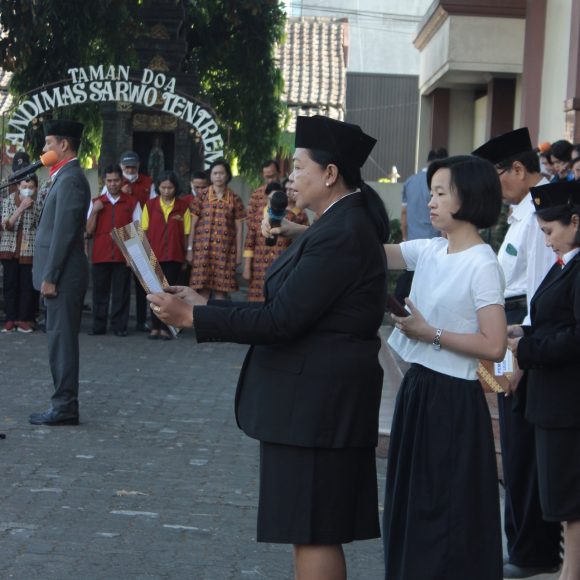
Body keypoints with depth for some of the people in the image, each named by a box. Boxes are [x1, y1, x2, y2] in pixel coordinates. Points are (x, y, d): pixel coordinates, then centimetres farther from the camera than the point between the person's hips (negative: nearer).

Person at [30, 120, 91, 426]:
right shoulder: (66, 177, 17)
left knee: (61, 340, -6)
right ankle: (64, 404, 17)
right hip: (63, 274, 10)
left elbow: (63, 232, -19)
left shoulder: (70, 179, -14)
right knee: (61, 339, 12)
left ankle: (64, 407, -3)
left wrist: (50, 277, -19)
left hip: (63, 275, -10)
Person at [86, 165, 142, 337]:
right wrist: (94, 211, -7)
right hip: (100, 254, 1)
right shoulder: (96, 203, 11)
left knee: (121, 292, -1)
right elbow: (89, 230, 8)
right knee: (100, 291, 3)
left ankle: (119, 326, 5)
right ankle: (98, 326, 9)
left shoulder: (132, 203, 7)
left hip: (123, 255, -1)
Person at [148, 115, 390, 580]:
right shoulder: (342, 224, 12)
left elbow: (281, 320, -22)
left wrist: (193, 317, -17)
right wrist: (206, 305, 9)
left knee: (313, 533, -4)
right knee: (315, 530, 16)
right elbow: (289, 309, 12)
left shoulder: (341, 235, -20)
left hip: (315, 400, -10)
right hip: (316, 398, 10)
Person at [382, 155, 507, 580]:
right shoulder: (429, 251, 6)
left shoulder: (482, 265, -14)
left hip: (452, 400, -8)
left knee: (445, 512, 0)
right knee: (411, 503, 15)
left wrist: (430, 333, -17)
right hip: (417, 388, 8)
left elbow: (494, 346, -18)